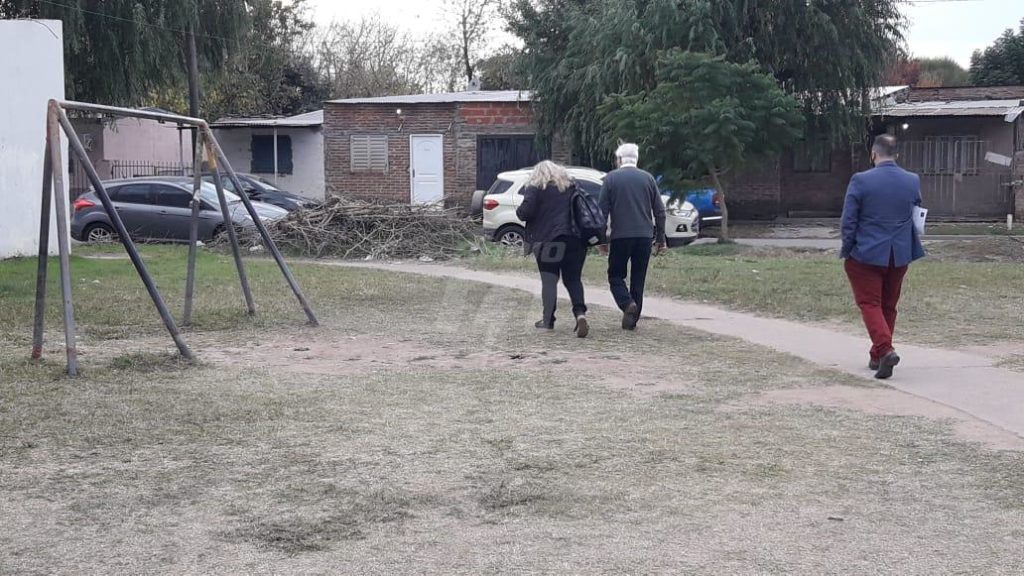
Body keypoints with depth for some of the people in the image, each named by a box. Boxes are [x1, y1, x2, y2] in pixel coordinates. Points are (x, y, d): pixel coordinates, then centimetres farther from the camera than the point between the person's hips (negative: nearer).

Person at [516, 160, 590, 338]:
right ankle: (580, 313, -12)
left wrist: (519, 211, 11)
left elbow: (525, 212, -10)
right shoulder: (571, 185, 15)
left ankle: (548, 320, 7)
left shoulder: (535, 188, 0)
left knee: (549, 280, 4)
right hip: (575, 239, 4)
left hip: (547, 239, -4)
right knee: (573, 279, 8)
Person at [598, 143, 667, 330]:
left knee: (615, 275, 8)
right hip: (644, 236, 3)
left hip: (620, 235, -3)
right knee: (638, 278, 11)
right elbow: (659, 211, 6)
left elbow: (603, 210, -3)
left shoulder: (611, 178, -1)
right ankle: (632, 319, 11)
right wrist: (661, 239, 11)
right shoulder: (647, 178, 6)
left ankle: (628, 304, -18)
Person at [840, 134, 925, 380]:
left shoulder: (860, 181, -13)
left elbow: (848, 221, -10)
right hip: (900, 256, 4)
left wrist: (847, 250, 1)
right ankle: (878, 357, 22)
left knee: (870, 304, 1)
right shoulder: (913, 181, 0)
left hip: (866, 255, -4)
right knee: (888, 306, 15)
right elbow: (915, 211, 13)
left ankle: (885, 349, -19)